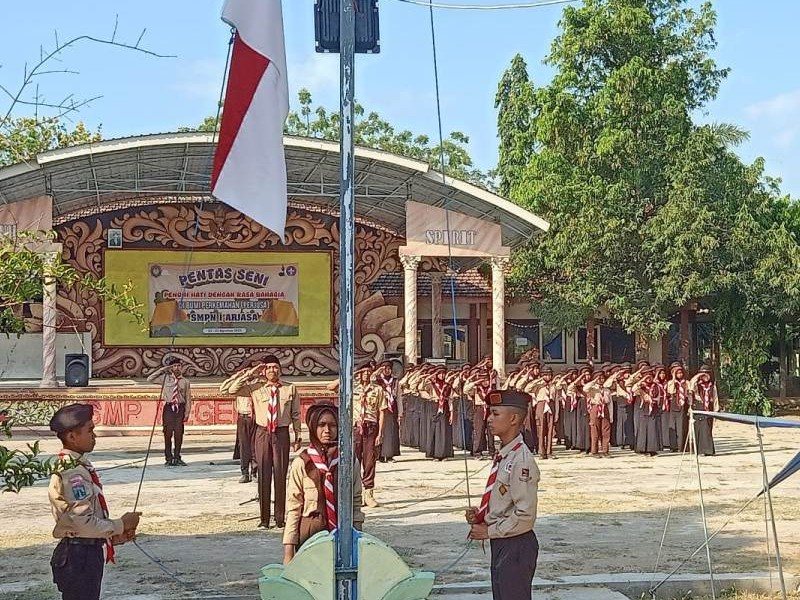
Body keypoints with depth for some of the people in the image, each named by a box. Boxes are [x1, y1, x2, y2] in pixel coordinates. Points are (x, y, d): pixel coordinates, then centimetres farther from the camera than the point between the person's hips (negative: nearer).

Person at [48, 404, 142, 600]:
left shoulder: (81, 466, 11)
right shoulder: (72, 473, -20)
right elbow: (84, 523, -24)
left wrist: (115, 534, 7)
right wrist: (121, 525, -11)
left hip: (89, 553, 10)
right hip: (77, 556, -10)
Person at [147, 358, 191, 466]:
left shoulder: (185, 381, 8)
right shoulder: (166, 378, 8)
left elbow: (188, 399, 7)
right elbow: (149, 379, 5)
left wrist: (187, 413, -1)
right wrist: (162, 370, 2)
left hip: (180, 408, 0)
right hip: (169, 408, 0)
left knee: (179, 434, 0)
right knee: (168, 433, -3)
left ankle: (177, 458, 11)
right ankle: (168, 458, 6)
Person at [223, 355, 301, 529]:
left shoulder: (290, 389, 3)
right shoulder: (255, 387, 2)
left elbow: (296, 415, 7)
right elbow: (230, 389, -2)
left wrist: (298, 438, 6)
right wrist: (249, 373, -4)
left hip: (281, 433, -1)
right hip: (263, 433, 1)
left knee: (280, 475, 2)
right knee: (263, 475, 3)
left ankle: (280, 518, 10)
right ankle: (264, 518, 9)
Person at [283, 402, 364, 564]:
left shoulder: (351, 462, 2)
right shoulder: (301, 463, -4)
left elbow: (356, 503, 10)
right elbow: (293, 508, -4)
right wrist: (288, 552, -6)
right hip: (310, 533, -2)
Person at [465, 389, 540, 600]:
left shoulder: (522, 460, -20)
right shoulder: (502, 456, 7)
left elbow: (525, 516, -22)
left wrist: (489, 531, -14)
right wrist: (480, 514, 3)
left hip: (516, 545, -9)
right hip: (500, 543, 9)